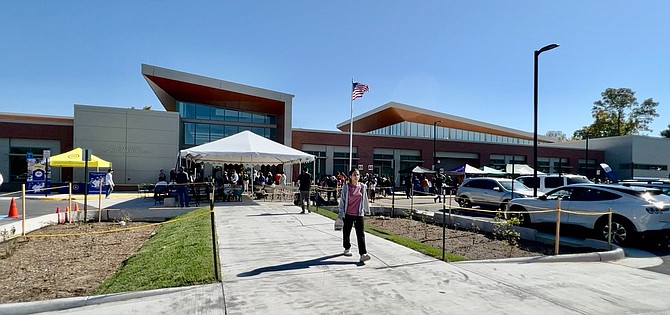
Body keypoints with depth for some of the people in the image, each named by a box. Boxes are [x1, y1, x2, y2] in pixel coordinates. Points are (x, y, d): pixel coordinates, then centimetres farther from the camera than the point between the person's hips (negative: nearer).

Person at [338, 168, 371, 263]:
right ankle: (347, 249, 36)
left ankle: (363, 254, -11)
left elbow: (365, 199, 14)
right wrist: (341, 214, -6)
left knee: (361, 234, -7)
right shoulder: (346, 187, -5)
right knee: (346, 232, 14)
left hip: (359, 214, 1)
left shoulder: (363, 187, 2)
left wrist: (367, 210, 23)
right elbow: (342, 200, -2)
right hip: (348, 214, 0)